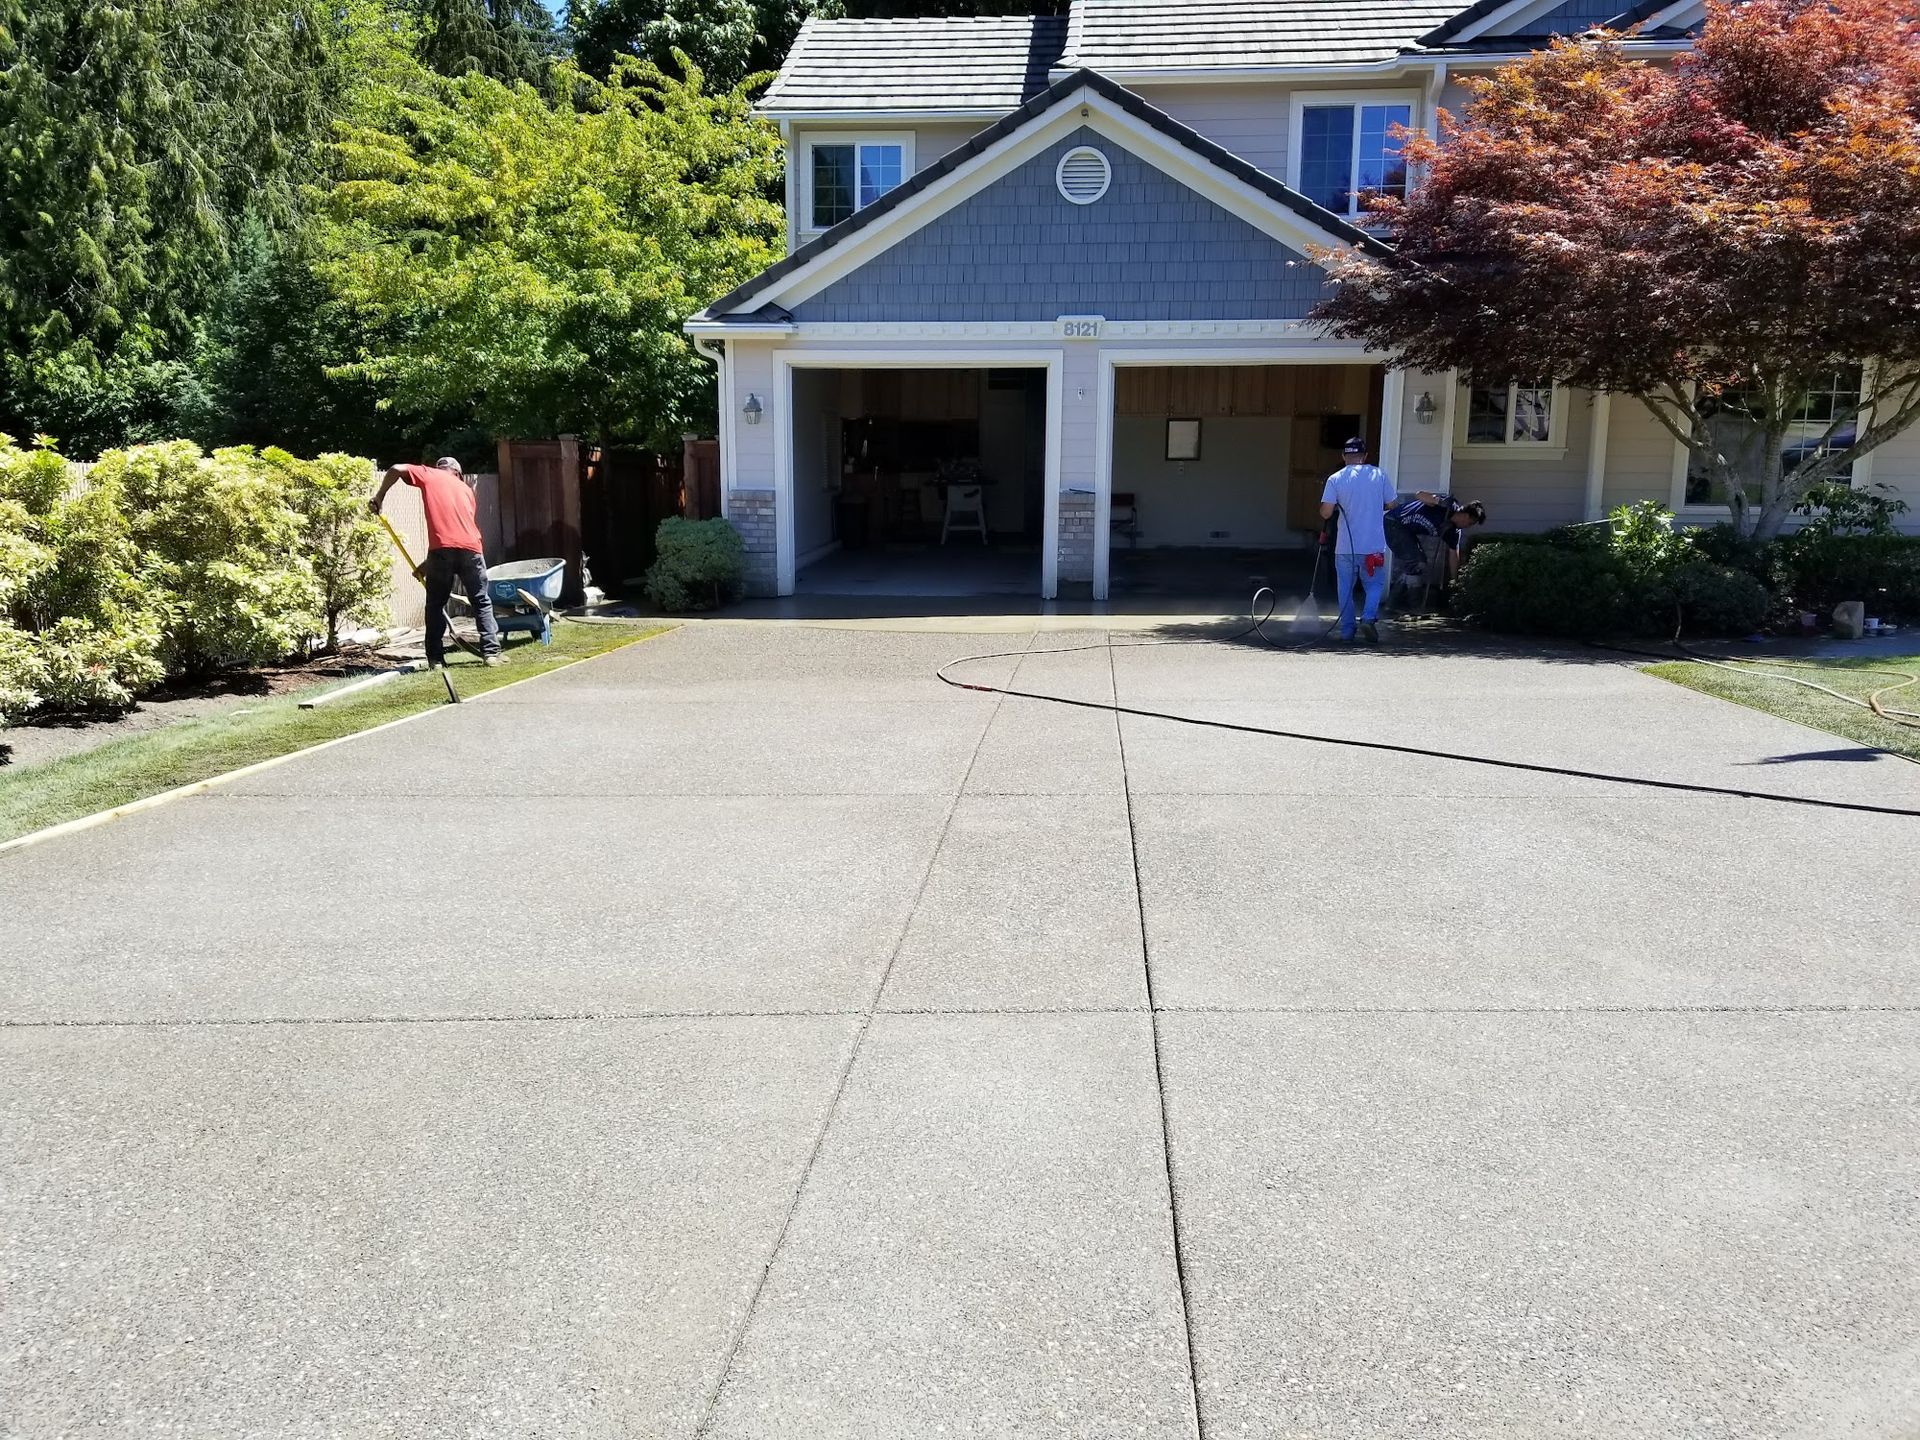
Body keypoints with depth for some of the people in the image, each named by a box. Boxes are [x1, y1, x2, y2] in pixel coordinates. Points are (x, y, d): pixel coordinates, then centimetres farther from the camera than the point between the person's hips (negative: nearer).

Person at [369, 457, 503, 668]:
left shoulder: (429, 475, 19)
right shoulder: (465, 488, 27)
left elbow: (397, 469, 5)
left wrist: (379, 496, 18)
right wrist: (428, 564, 29)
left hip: (442, 549, -2)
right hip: (470, 548, 2)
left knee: (436, 604, 12)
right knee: (482, 602, 14)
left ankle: (435, 658, 10)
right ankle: (491, 652, 6)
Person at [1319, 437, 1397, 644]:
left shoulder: (1335, 479, -5)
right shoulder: (1379, 475, 0)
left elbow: (1325, 513, -11)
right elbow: (1391, 505, 6)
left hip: (1345, 547, 0)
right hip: (1373, 545, 0)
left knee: (1346, 588, 11)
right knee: (1374, 584, 11)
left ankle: (1347, 630, 13)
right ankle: (1368, 618, -11)